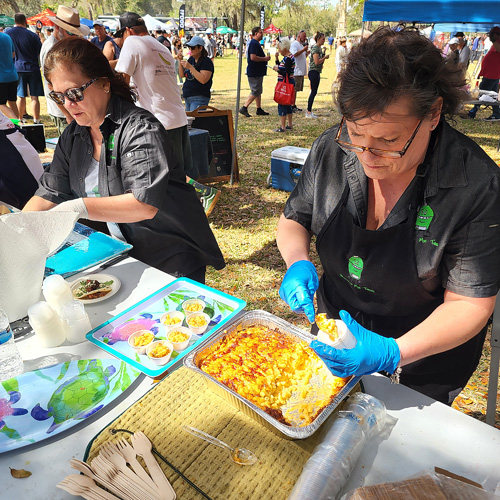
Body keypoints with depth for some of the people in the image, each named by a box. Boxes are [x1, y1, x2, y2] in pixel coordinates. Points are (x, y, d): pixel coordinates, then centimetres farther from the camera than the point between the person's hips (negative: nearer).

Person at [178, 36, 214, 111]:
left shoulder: (206, 61, -11)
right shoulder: (191, 59, 12)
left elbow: (203, 80, -24)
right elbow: (182, 75, 12)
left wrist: (190, 67, -25)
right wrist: (180, 60, -1)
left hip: (199, 98, -8)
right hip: (187, 97, 8)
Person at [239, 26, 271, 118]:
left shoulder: (255, 43, 18)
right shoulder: (254, 43, -16)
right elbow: (253, 57, -26)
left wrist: (265, 58, 16)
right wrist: (265, 58, -16)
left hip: (258, 72, 11)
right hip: (255, 73, -11)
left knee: (258, 91, 14)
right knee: (255, 92, -8)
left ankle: (259, 109, 21)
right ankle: (244, 108, -5)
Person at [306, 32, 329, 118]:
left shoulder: (319, 48, 17)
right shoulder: (315, 48, -13)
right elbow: (316, 62, -22)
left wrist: (324, 56, 8)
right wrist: (325, 57, -10)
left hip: (317, 72, 10)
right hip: (313, 72, -10)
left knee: (314, 92, 11)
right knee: (313, 92, -9)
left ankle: (309, 110, 16)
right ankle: (309, 112, -5)